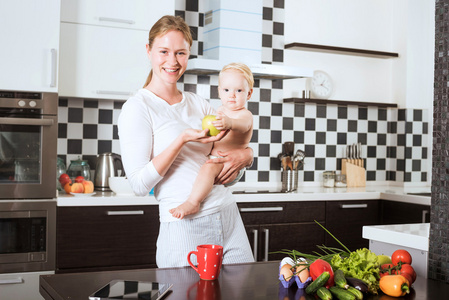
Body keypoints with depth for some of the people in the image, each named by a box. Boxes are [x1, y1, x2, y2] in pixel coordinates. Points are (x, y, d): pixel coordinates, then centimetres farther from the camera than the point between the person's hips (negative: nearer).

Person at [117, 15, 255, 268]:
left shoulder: (199, 104, 12)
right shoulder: (137, 107, -5)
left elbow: (234, 141, 19)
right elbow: (140, 184, -12)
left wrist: (245, 155, -5)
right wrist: (182, 139, -22)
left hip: (229, 219, 6)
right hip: (184, 227, -6)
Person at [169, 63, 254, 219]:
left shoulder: (245, 115, -10)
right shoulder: (220, 111, 15)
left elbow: (242, 125, -37)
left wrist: (229, 123, -58)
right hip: (213, 157, 10)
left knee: (209, 167, -36)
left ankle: (193, 202, -40)